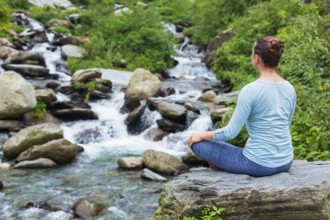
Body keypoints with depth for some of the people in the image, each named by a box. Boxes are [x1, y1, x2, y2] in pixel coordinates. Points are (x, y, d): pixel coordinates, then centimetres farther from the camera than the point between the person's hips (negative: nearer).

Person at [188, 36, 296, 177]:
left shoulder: (250, 90, -18)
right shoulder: (290, 89, 3)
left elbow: (231, 132, -15)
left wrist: (201, 135, 1)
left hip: (259, 164, -7)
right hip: (285, 162, 8)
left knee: (197, 143, 8)